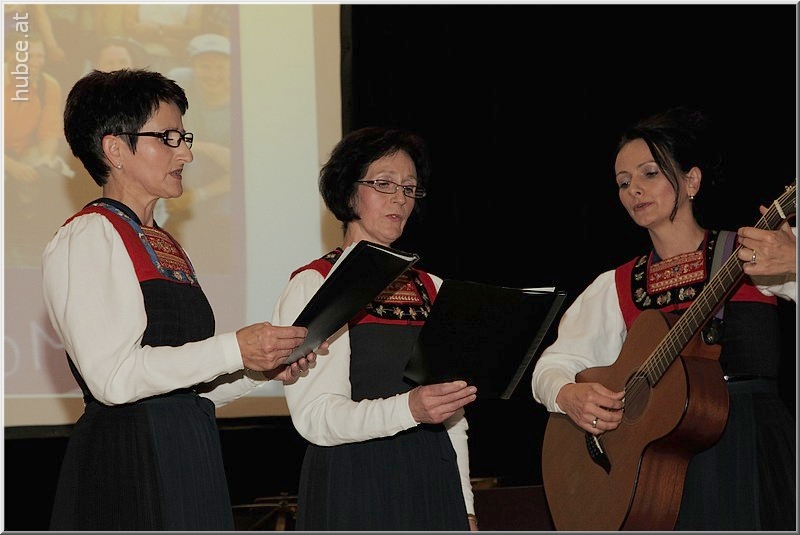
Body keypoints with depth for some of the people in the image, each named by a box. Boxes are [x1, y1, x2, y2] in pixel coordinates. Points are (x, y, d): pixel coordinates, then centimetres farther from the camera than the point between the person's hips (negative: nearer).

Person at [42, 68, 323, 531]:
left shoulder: (165, 246, 19)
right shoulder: (87, 238, -7)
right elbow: (112, 376, -18)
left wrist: (265, 368, 5)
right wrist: (234, 350, -18)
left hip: (189, 458, 8)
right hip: (128, 466, -8)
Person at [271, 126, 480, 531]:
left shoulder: (431, 289, 15)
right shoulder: (312, 286, -4)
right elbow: (314, 416, -15)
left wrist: (465, 505, 9)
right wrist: (408, 408, -28)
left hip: (432, 482, 5)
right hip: (352, 484, -5)